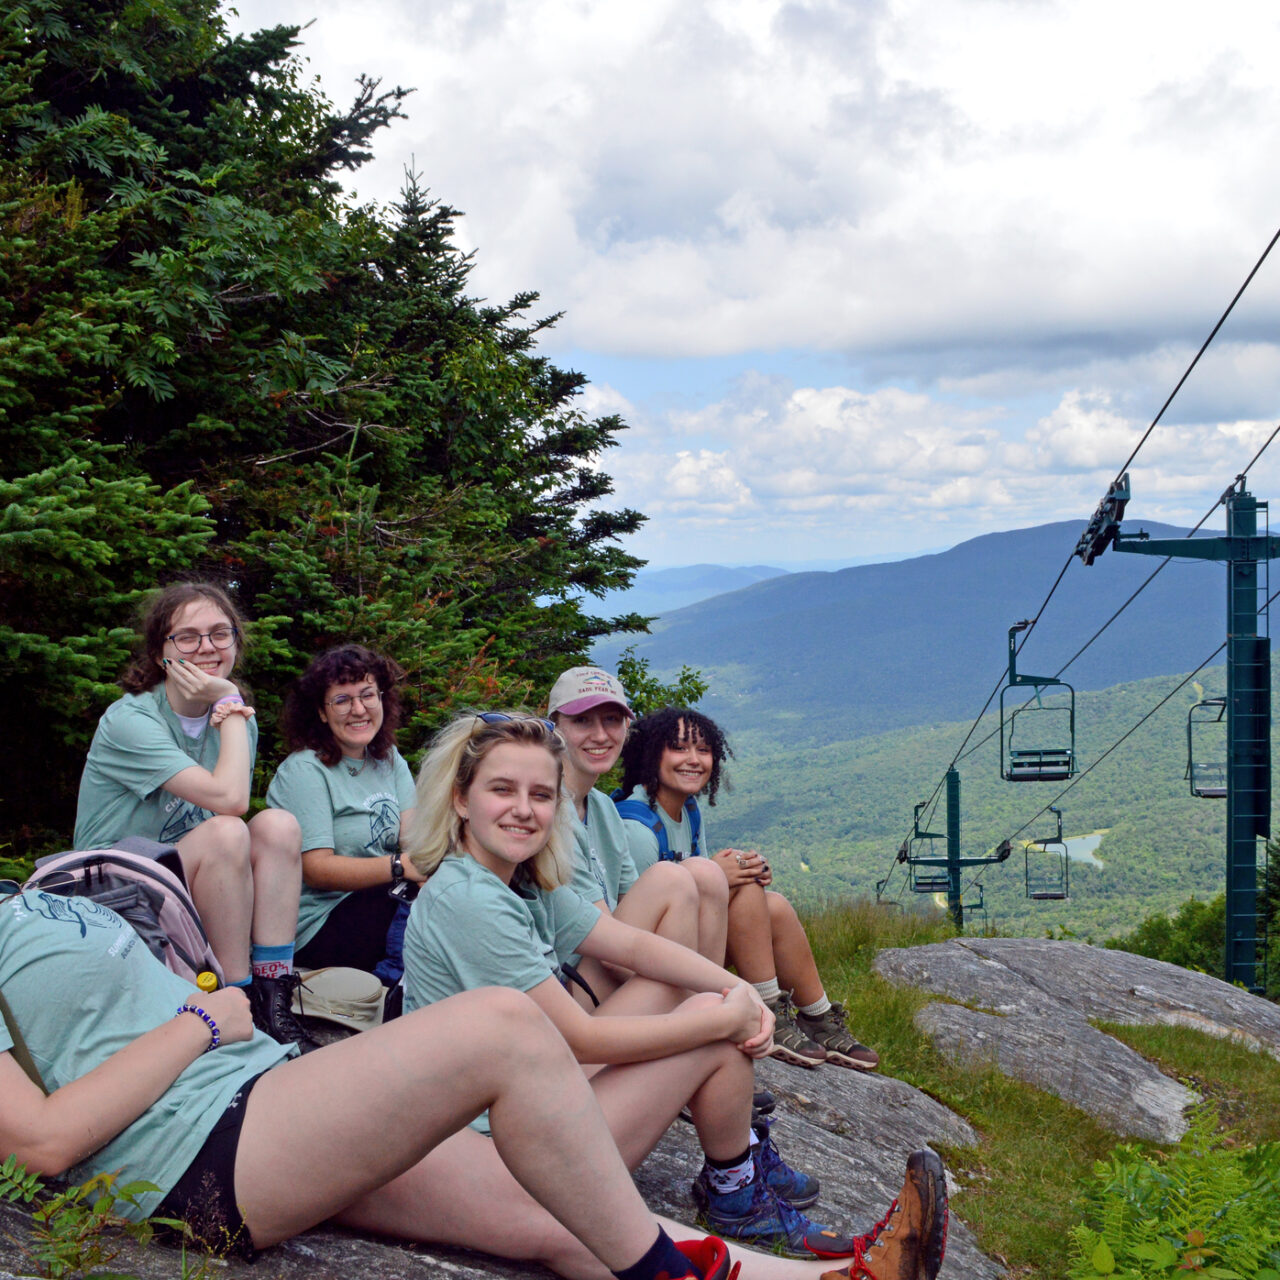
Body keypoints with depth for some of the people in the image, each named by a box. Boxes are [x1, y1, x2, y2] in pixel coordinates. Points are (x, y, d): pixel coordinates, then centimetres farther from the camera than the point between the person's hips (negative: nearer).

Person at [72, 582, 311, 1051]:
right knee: (224, 832, -31)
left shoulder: (232, 717, 6)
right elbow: (228, 798, -28)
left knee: (278, 824, -19)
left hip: (190, 882, 7)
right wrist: (232, 702, -18)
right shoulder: (128, 721, -17)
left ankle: (273, 1003, -23)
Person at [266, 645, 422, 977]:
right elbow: (316, 869, -17)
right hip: (322, 923, -7)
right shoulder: (305, 770, -10)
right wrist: (401, 866, -29)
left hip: (377, 901, 7)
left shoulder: (389, 759, 13)